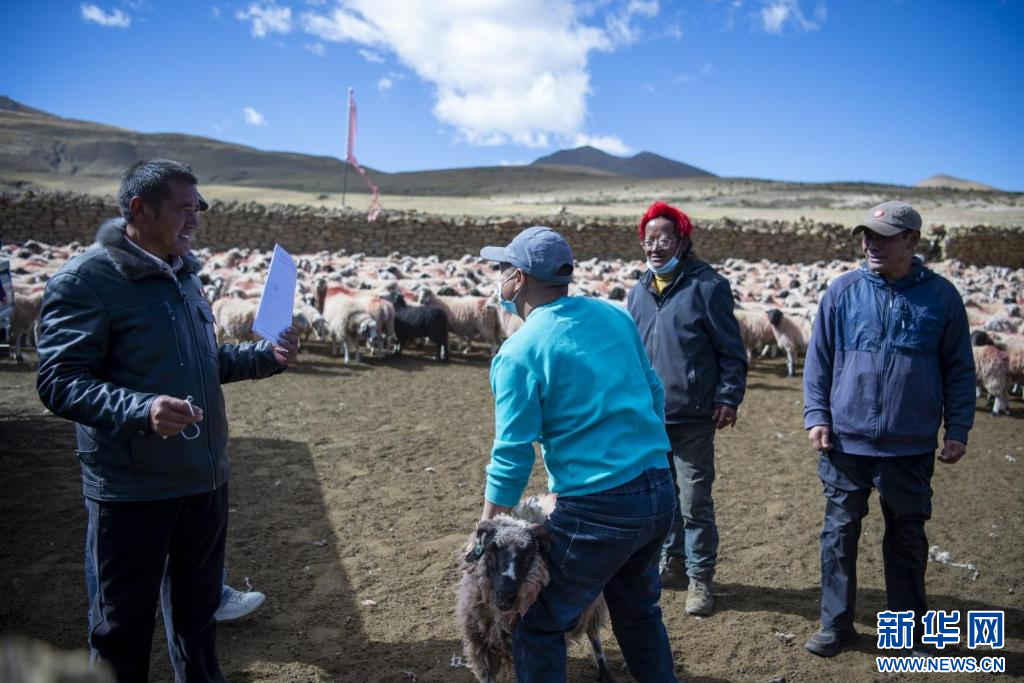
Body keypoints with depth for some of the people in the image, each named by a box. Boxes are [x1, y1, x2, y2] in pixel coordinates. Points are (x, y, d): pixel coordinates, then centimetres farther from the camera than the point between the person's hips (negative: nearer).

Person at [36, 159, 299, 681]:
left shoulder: (184, 275, 9)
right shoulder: (85, 279, -15)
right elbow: (60, 382, -22)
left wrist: (266, 356, 4)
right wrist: (141, 409, -37)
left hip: (205, 478, 7)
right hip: (132, 487, -7)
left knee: (199, 607, 22)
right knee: (124, 622, 10)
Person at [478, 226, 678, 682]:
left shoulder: (519, 353, -12)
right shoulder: (615, 316, 5)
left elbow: (513, 455, -10)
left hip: (596, 509, -7)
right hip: (660, 493, 7)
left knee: (539, 627, 12)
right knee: (638, 610, 28)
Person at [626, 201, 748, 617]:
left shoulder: (707, 287, -8)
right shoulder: (639, 292, 10)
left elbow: (731, 349, -6)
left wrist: (729, 397, -11)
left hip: (692, 418, -6)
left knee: (695, 501, 2)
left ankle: (701, 578, 19)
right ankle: (670, 562, 36)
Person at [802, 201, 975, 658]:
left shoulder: (941, 295, 0)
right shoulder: (843, 291, 0)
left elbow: (959, 369, 5)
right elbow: (818, 359, 4)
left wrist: (957, 430, 2)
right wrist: (816, 415, -3)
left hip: (911, 446, 0)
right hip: (846, 441, 0)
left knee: (907, 539, 14)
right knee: (839, 534, 8)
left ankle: (908, 631, 31)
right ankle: (836, 624, 24)